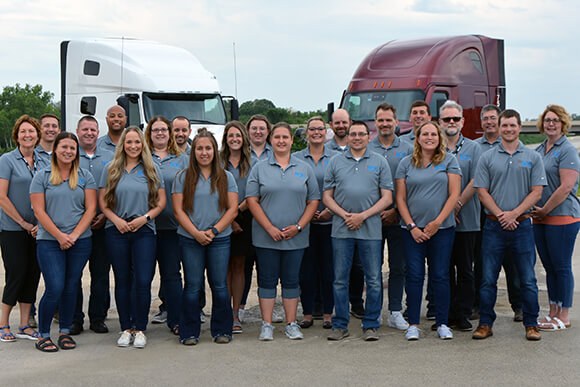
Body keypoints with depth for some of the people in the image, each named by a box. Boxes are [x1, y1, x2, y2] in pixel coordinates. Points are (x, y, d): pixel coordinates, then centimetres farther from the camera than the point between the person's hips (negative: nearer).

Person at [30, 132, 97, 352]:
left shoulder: (85, 177, 9)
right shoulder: (42, 177, 4)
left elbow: (91, 209, 3)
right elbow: (39, 211, -2)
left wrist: (74, 235, -9)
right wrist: (59, 235, -12)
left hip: (80, 242, 2)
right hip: (49, 242, -2)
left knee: (71, 287, 5)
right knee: (55, 289, -10)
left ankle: (65, 331, 19)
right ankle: (43, 335, 4)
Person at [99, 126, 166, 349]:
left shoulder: (152, 171, 8)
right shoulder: (111, 170, 9)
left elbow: (161, 202, 7)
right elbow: (102, 201, 8)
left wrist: (145, 218, -8)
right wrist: (116, 220, -7)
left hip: (144, 231, -1)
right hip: (116, 231, 1)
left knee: (143, 281, -7)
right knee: (122, 281, 6)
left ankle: (140, 330, 4)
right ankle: (126, 329, 15)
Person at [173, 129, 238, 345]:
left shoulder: (226, 178, 8)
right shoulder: (183, 177, 6)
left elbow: (232, 209, 3)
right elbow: (178, 210, 0)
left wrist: (214, 230, -9)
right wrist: (196, 233, -11)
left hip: (220, 240, 1)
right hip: (190, 240, -1)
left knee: (219, 285, 3)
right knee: (193, 286, 1)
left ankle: (222, 331, 14)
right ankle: (189, 333, 10)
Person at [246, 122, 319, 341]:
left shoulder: (304, 169, 8)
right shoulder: (259, 169, 4)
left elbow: (313, 201, 6)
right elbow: (252, 201, -2)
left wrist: (299, 226, -7)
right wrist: (270, 228, -11)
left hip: (296, 238, 1)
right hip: (265, 238, -1)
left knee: (291, 280, 6)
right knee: (267, 279, 2)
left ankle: (291, 324, 14)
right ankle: (266, 325, 10)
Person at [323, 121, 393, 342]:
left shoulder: (379, 162, 7)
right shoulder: (336, 162, 10)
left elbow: (387, 198, 2)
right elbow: (327, 197, 8)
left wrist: (363, 216, -10)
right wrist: (345, 215, -8)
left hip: (370, 230, -1)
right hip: (341, 230, 1)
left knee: (374, 280, 1)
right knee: (340, 279, 5)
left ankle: (371, 326, 11)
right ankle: (340, 325, 14)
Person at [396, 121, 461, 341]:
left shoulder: (449, 161, 4)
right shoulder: (406, 164, 7)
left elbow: (454, 195, -1)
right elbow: (400, 198, 5)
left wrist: (438, 222, -9)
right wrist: (412, 226, -5)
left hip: (442, 228, -1)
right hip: (413, 228, 1)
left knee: (440, 276, 2)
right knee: (414, 276, 1)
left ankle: (442, 323, 12)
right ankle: (413, 324, 8)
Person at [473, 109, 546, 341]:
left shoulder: (533, 158, 6)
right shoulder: (487, 158, 6)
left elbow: (536, 192, 0)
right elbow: (482, 192, 2)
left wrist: (514, 213, -12)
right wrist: (500, 214, -11)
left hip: (522, 225, 0)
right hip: (493, 226, 0)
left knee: (527, 279, 3)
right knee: (488, 278, 3)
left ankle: (531, 324, 14)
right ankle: (485, 323, 12)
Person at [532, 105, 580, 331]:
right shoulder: (539, 150, 14)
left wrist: (545, 210, -13)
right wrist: (534, 210, 6)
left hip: (562, 216, -7)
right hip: (540, 218, 7)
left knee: (561, 267, -2)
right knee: (549, 267, 12)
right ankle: (553, 312, 20)